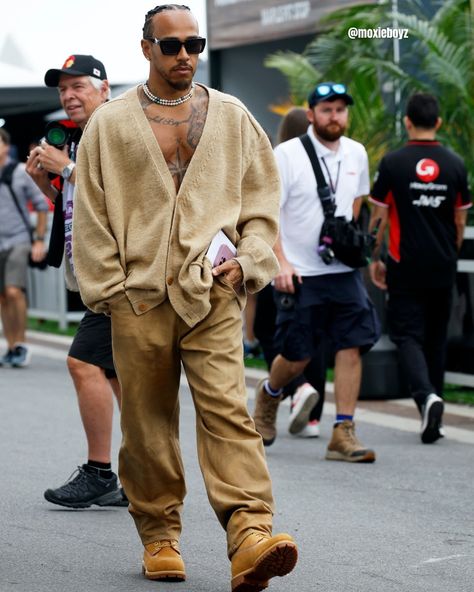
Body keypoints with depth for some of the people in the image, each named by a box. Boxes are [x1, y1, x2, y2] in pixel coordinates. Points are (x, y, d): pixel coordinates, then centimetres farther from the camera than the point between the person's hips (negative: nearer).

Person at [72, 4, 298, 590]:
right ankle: (159, 537, 19)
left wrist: (246, 261, 1)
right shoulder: (110, 123, 8)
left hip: (214, 294, 0)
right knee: (147, 424, 6)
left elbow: (262, 195, 14)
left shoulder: (232, 117, 12)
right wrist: (108, 288, 0)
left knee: (227, 411, -13)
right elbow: (91, 214, 7)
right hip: (139, 296, 1)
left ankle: (250, 539, -22)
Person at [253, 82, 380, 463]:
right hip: (300, 273, -4)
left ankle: (344, 433, -3)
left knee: (352, 346, -7)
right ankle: (269, 393, 35)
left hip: (344, 271, 4)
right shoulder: (287, 154, -7)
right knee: (297, 356, 2)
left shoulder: (356, 154, 8)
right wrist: (280, 261, -16)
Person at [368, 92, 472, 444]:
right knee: (436, 338, 13)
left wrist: (375, 259, 7)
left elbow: (379, 217, -4)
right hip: (443, 269, 3)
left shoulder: (393, 163, -7)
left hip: (406, 267, -3)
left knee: (408, 336, 1)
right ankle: (433, 422, 18)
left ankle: (426, 395, -25)